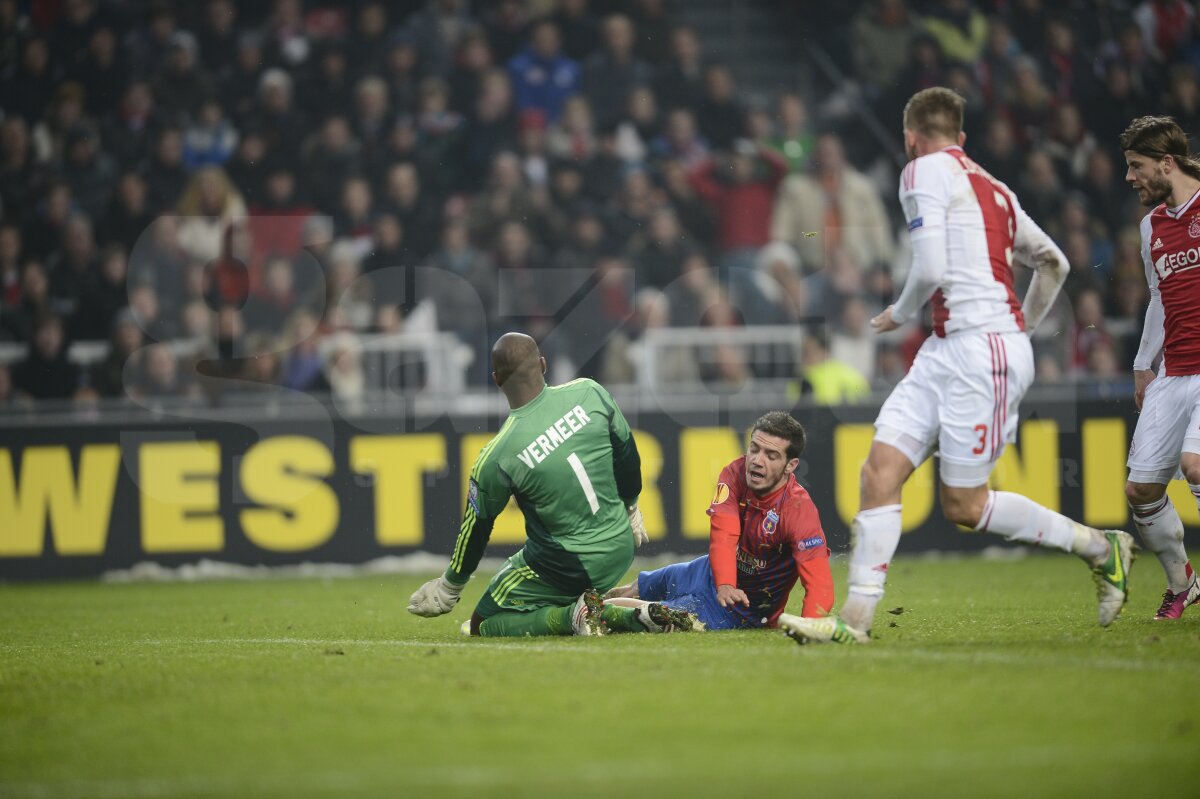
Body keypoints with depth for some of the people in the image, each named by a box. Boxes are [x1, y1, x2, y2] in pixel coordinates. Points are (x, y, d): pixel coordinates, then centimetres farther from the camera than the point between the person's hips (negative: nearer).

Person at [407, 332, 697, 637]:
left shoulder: (495, 457, -19)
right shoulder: (590, 392, -12)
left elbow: (477, 528, -5)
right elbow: (627, 454, 4)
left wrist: (450, 587, 13)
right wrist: (630, 506, 25)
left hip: (564, 567, -5)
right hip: (621, 552, 5)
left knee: (482, 625, 12)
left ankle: (573, 615, -10)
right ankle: (635, 617, 4)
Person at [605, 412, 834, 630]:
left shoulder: (800, 511, -31)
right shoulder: (736, 474, -16)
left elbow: (820, 585, -37)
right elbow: (723, 535, -30)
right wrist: (725, 585, -50)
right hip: (711, 573, 5)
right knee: (636, 589, 25)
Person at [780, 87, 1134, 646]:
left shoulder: (926, 170, -5)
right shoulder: (991, 187, 19)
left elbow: (931, 270, -16)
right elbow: (1053, 263, 29)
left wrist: (899, 315, 4)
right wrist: (1022, 326, 41)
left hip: (982, 349, -9)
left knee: (963, 506, -1)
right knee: (882, 468, -1)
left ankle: (1100, 547, 14)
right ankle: (856, 620, -6)